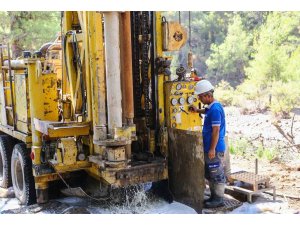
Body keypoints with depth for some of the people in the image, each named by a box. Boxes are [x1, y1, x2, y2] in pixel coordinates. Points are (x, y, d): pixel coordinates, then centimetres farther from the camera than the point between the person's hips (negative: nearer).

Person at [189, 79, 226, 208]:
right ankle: (214, 196, 28)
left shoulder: (215, 109, -20)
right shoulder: (211, 107, 10)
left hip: (215, 149, -10)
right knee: (209, 173, 18)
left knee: (217, 174, 1)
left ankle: (219, 200, 11)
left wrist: (212, 149, -21)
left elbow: (216, 131, -22)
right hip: (209, 147, 10)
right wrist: (197, 110, 19)